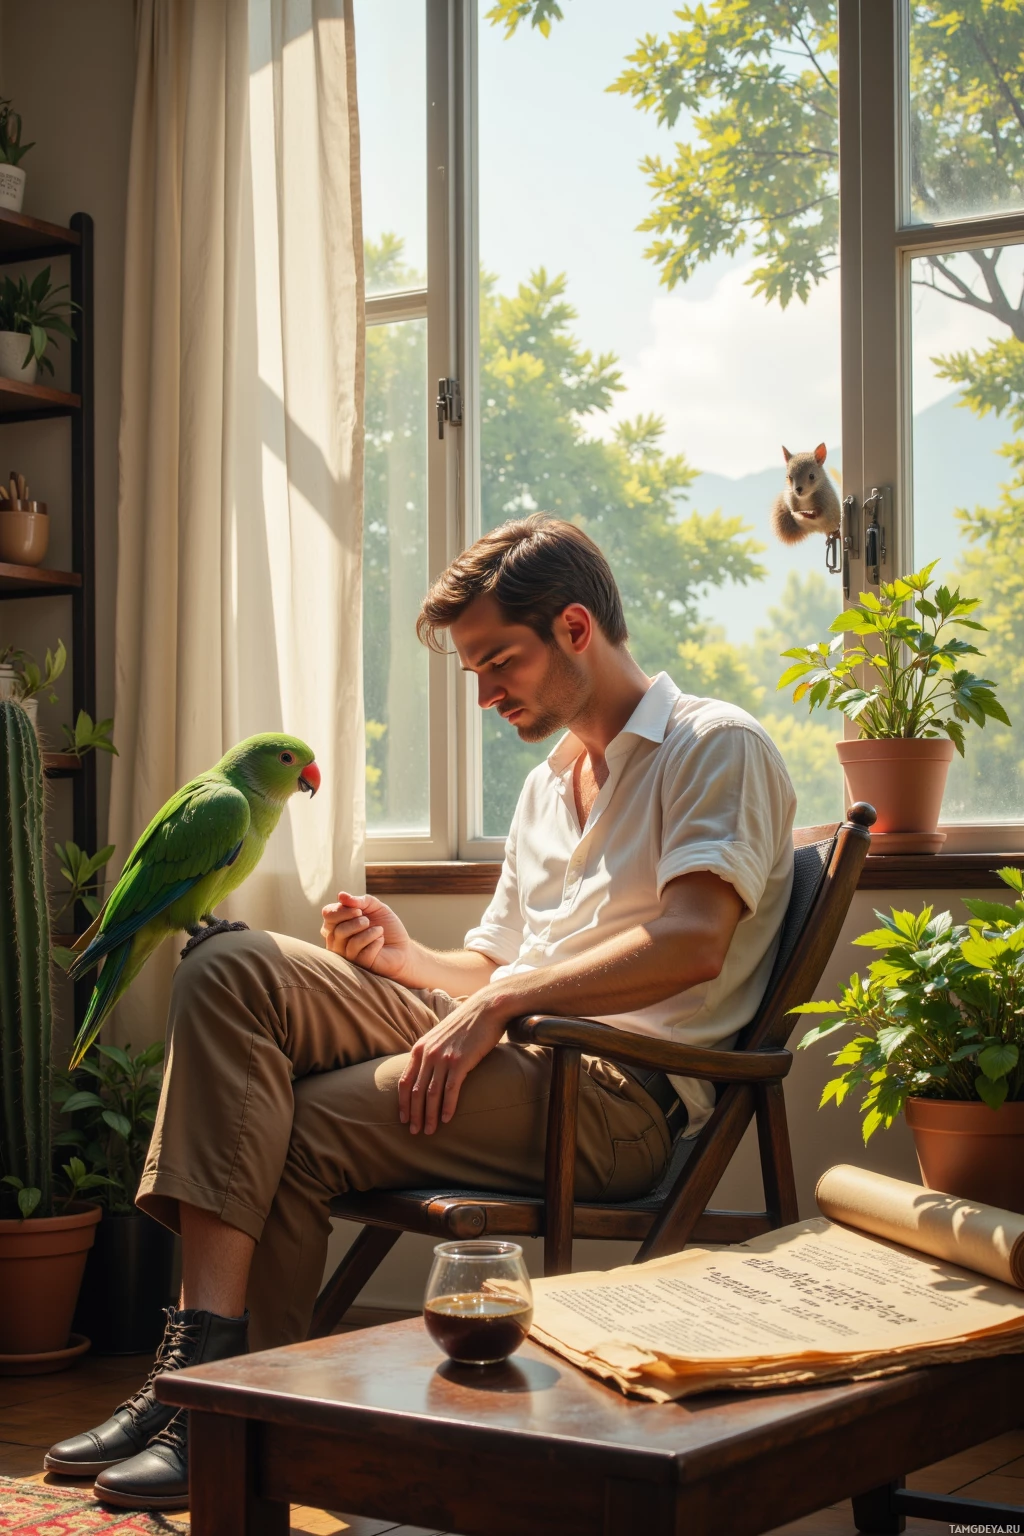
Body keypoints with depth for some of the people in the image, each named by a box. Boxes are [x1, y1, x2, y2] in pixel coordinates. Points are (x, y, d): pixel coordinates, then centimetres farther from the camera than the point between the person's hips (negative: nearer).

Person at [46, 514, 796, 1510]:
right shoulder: (547, 786, 28)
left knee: (299, 1128, -24)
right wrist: (405, 960, 6)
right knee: (231, 972, -14)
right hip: (507, 1053, 8)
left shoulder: (716, 747, 0)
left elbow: (693, 945, -16)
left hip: (619, 1092, -8)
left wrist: (500, 999, -20)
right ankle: (201, 1345, -25)